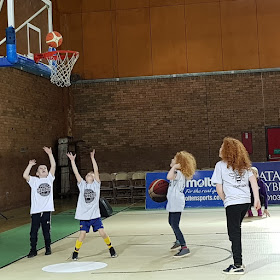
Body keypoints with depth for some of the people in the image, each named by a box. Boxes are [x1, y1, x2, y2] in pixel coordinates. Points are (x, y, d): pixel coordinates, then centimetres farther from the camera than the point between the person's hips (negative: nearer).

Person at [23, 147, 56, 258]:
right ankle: (33, 250, 13)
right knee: (34, 231, 2)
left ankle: (48, 248, 25)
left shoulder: (49, 178, 9)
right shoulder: (34, 180, 5)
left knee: (46, 231, 11)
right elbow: (25, 175, -13)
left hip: (47, 210, 1)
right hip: (35, 210, -1)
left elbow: (53, 166, 0)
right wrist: (30, 165, -9)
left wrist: (50, 153, -3)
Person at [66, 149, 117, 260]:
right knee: (82, 235, -4)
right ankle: (75, 252, 16)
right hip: (84, 216, 1)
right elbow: (76, 172, -1)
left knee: (102, 233, -3)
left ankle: (111, 249, 19)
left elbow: (96, 171, -8)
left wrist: (92, 158, -14)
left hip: (95, 215, 0)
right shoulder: (82, 185, 6)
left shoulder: (96, 184, 3)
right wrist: (72, 160, -6)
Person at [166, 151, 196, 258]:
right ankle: (178, 241, 46)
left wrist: (174, 167, -27)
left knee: (175, 225, -13)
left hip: (176, 203, -11)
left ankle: (184, 248, -13)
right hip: (173, 203, 11)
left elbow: (169, 177, -39)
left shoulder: (178, 173, -20)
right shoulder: (177, 173, 12)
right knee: (171, 222, 27)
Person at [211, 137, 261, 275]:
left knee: (234, 233, 0)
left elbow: (219, 188, -6)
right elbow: (253, 180, 6)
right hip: (246, 201, 6)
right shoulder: (244, 164, 13)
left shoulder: (221, 165, -4)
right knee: (236, 231, 17)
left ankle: (238, 265, 0)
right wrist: (256, 198, 3)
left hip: (233, 203, -6)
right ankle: (238, 262, 22)